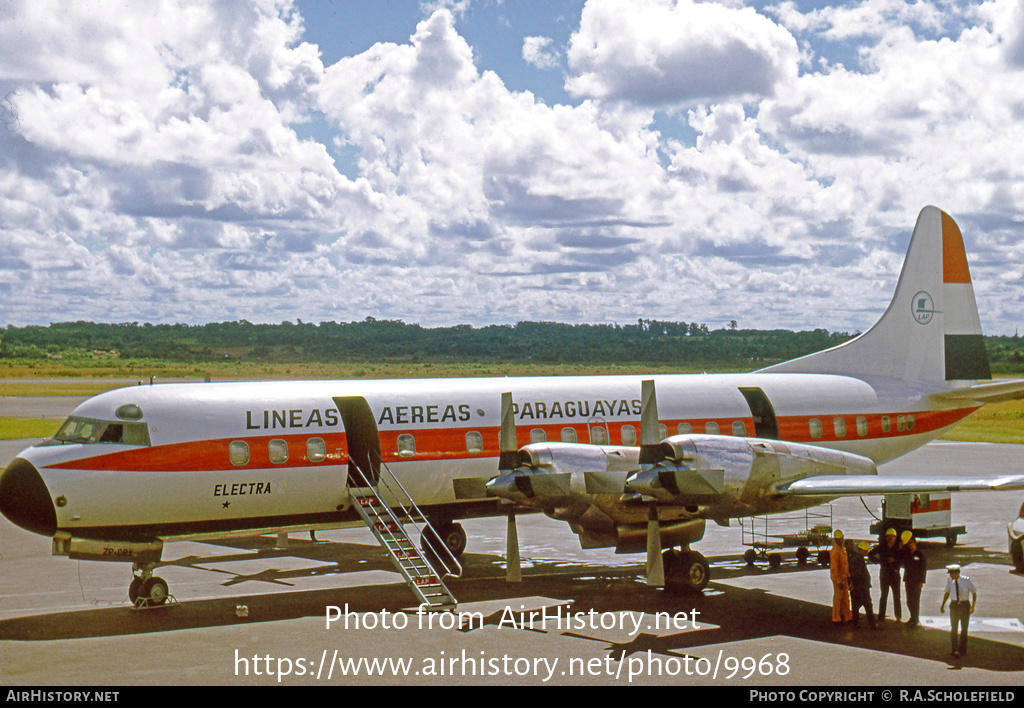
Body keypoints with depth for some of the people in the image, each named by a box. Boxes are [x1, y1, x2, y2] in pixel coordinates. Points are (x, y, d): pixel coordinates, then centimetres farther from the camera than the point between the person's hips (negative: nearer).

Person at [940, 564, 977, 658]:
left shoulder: (966, 581, -13)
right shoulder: (949, 581, -5)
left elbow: (974, 593, -3)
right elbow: (947, 593, 11)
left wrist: (972, 606, -12)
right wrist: (943, 605, 9)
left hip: (965, 605, -1)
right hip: (954, 605, 1)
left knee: (964, 629, 7)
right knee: (953, 629, -4)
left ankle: (962, 650, 21)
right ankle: (954, 650, -2)